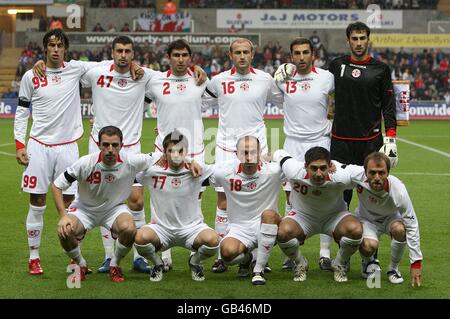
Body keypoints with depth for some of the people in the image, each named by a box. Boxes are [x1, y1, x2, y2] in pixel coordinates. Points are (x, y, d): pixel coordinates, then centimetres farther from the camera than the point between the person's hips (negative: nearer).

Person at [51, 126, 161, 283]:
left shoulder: (131, 161, -22)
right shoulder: (85, 164, -26)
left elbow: (159, 158, -7)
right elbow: (57, 186, -15)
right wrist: (63, 216, -25)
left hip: (115, 208, 1)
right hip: (84, 209, -1)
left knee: (129, 229, -32)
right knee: (64, 232, -30)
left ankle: (114, 265, 1)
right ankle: (80, 265, 5)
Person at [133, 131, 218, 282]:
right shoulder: (153, 171, -7)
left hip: (191, 227, 0)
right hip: (161, 228, 0)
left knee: (212, 240, -30)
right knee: (141, 237, -32)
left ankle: (195, 262, 8)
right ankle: (157, 263, 4)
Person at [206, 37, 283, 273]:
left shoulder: (265, 80, 4)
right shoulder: (219, 80, 4)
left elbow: (284, 102, 19)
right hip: (226, 147, 0)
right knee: (224, 202, -3)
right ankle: (222, 256, 4)